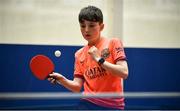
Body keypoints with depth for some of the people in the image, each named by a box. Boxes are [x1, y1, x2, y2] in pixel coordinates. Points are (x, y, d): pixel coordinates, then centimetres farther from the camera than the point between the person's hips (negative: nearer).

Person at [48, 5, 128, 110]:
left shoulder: (113, 43, -2)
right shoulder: (79, 54, 9)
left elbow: (124, 73, -14)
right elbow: (77, 87, 5)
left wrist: (99, 59, -17)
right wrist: (62, 79, -13)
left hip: (113, 105, -2)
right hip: (88, 103, 3)